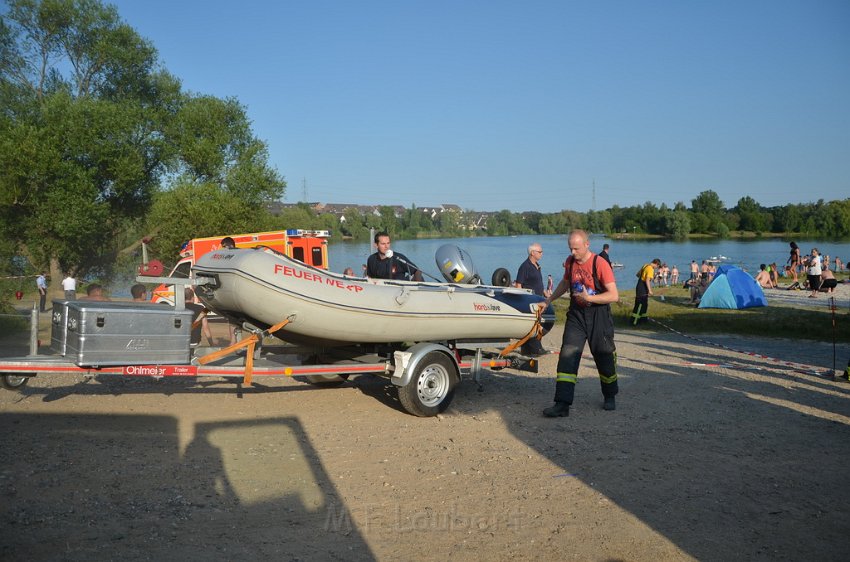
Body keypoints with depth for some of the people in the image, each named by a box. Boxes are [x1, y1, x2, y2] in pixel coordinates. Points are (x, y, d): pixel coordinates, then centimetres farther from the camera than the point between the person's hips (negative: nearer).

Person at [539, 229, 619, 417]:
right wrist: (548, 300, 21)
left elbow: (614, 295, -20)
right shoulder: (570, 261, 1)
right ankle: (562, 404, -10)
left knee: (604, 357, 10)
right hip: (576, 314, 4)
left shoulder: (600, 264, -17)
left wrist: (589, 297, -28)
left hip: (598, 315, -4)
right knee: (567, 356, -8)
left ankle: (609, 397, 34)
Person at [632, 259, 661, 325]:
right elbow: (647, 280, -26)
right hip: (642, 289, -10)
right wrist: (649, 290, -26)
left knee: (645, 303, 20)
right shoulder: (650, 269, -18)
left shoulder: (645, 265, 9)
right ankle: (634, 320, -6)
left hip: (640, 287, 10)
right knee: (639, 304, -7)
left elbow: (638, 274, 18)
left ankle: (643, 317, 30)